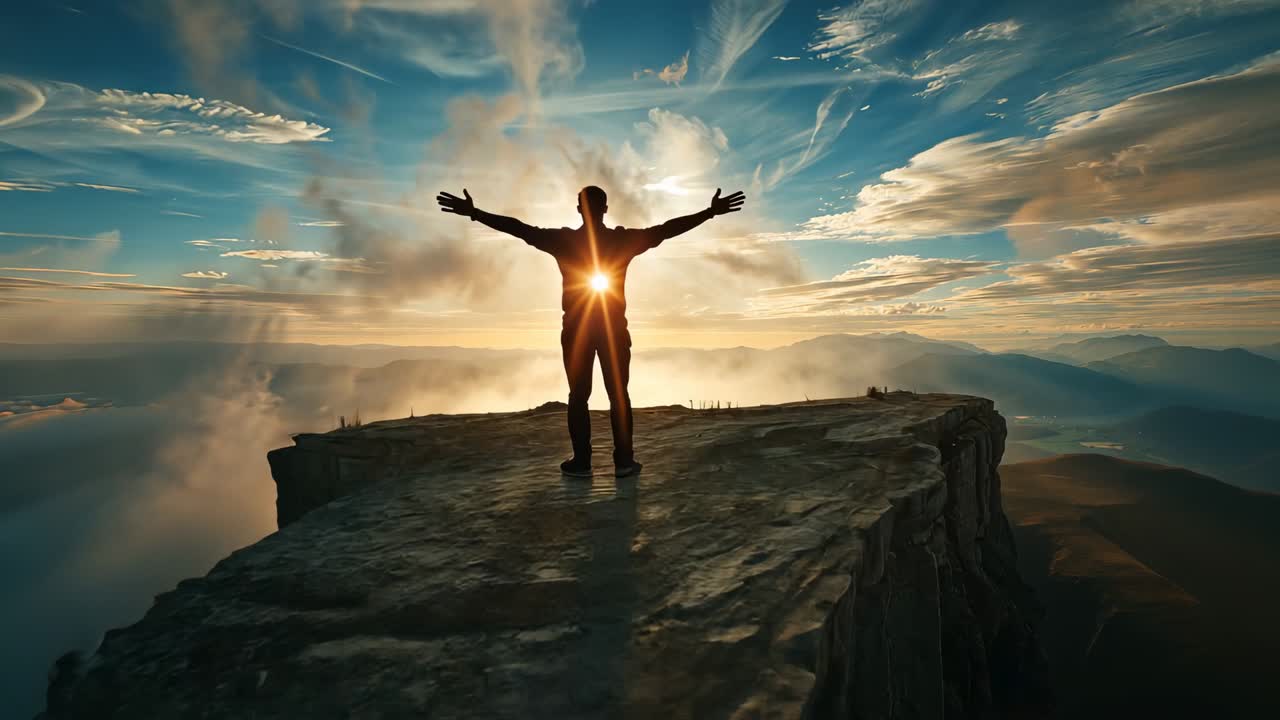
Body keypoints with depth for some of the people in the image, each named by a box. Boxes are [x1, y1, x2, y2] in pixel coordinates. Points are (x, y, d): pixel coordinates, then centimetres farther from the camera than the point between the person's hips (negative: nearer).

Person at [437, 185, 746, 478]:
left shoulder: (563, 239, -3)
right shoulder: (623, 239, -3)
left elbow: (519, 228, -2)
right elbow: (667, 228, -3)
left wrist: (474, 213, 5)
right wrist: (711, 212, 1)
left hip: (576, 329, 0)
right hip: (614, 328, 0)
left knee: (578, 395, 6)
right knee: (619, 395, 6)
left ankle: (581, 462, 9)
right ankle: (624, 461, 8)